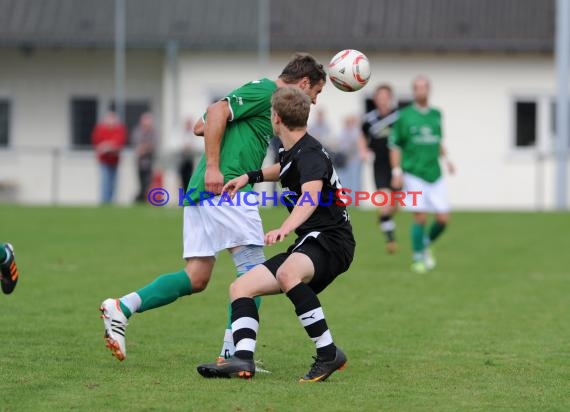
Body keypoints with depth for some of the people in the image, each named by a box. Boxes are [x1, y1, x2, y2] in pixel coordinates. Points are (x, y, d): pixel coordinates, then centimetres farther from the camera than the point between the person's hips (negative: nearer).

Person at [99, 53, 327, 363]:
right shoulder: (264, 91, -4)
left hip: (201, 193, 10)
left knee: (196, 279, 6)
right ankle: (233, 353, -9)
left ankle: (122, 308, -2)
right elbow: (217, 111, -18)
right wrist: (213, 167, -22)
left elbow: (200, 126, 27)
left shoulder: (266, 98, 26)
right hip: (224, 188, -10)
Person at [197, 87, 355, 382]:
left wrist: (285, 229, -54)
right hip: (308, 246, 10)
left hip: (330, 240, -10)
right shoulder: (290, 152, 13)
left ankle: (328, 354, -32)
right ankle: (242, 360, -20)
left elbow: (311, 195, -38)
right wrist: (250, 177, 28)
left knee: (287, 274, -40)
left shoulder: (310, 155, -17)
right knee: (240, 287, 1)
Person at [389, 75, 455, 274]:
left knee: (443, 218, -2)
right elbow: (395, 146, 2)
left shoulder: (436, 115, 10)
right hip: (414, 174, -4)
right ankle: (418, 257, 6)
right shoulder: (404, 116, -2)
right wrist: (397, 172, -6)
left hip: (435, 175, 4)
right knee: (421, 216, -11)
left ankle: (426, 245, 26)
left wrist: (445, 158, 8)